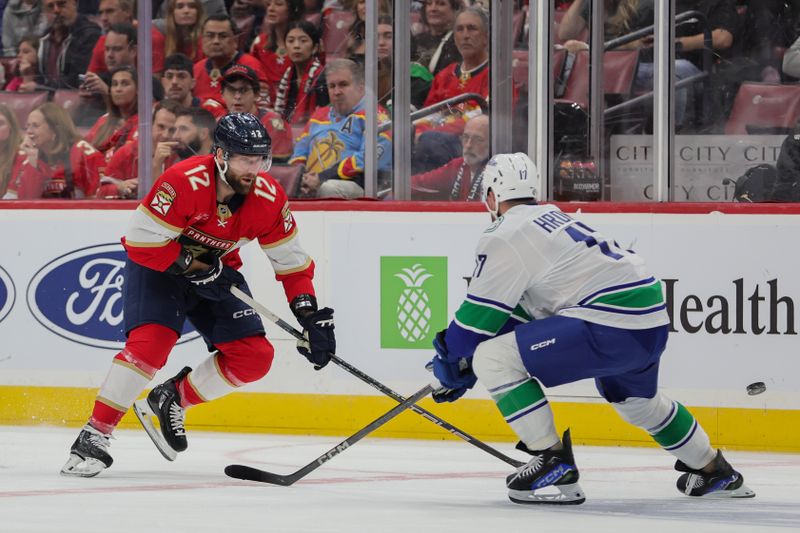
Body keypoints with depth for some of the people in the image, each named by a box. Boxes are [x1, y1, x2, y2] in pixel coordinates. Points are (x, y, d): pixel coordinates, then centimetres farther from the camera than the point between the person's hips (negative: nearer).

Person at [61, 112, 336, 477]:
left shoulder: (269, 197, -16)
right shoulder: (184, 182, -31)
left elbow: (292, 262, -7)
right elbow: (140, 241, -28)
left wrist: (309, 317, -16)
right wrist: (193, 266, -28)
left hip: (218, 271, 6)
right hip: (158, 265, -6)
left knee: (254, 358, -6)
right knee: (149, 344, -27)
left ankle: (174, 398, 13)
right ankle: (94, 435, -19)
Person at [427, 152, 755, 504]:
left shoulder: (506, 235, -4)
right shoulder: (552, 218, 23)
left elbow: (481, 315, -3)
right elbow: (521, 309, 28)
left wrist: (452, 363, 13)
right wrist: (459, 360, 28)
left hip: (609, 327, -10)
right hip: (653, 322, 10)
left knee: (493, 358, -10)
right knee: (635, 400, 38)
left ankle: (554, 462, -10)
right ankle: (714, 472, 51)